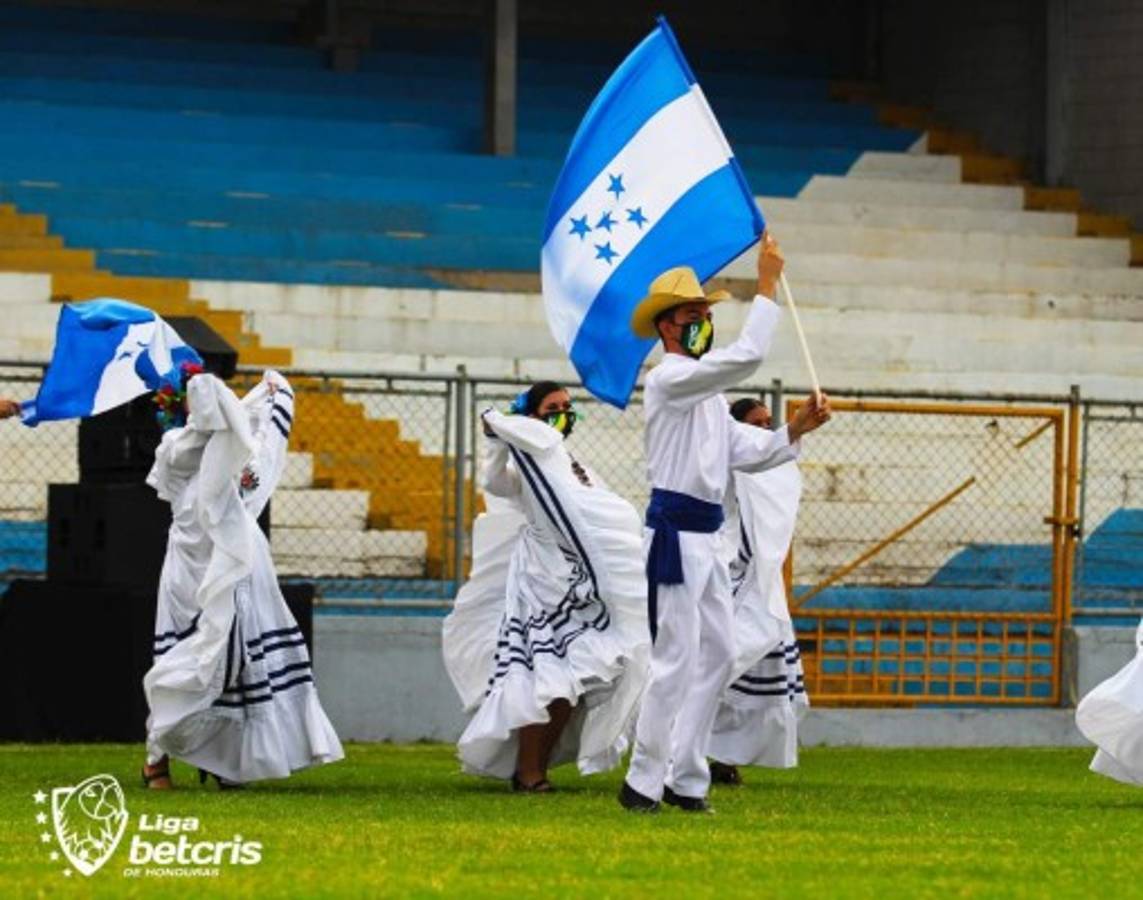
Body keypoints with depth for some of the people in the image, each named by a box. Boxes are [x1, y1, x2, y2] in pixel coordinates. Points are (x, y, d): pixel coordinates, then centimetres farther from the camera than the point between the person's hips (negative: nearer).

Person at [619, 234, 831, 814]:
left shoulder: (706, 393, 21)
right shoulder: (669, 380, -10)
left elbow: (744, 452, 18)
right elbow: (747, 356, -21)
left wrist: (794, 433, 4)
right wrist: (767, 286, -17)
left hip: (706, 538, 10)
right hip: (674, 533, -10)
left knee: (718, 656, 10)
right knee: (675, 660, -10)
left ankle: (685, 778, 14)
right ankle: (644, 782, -4)